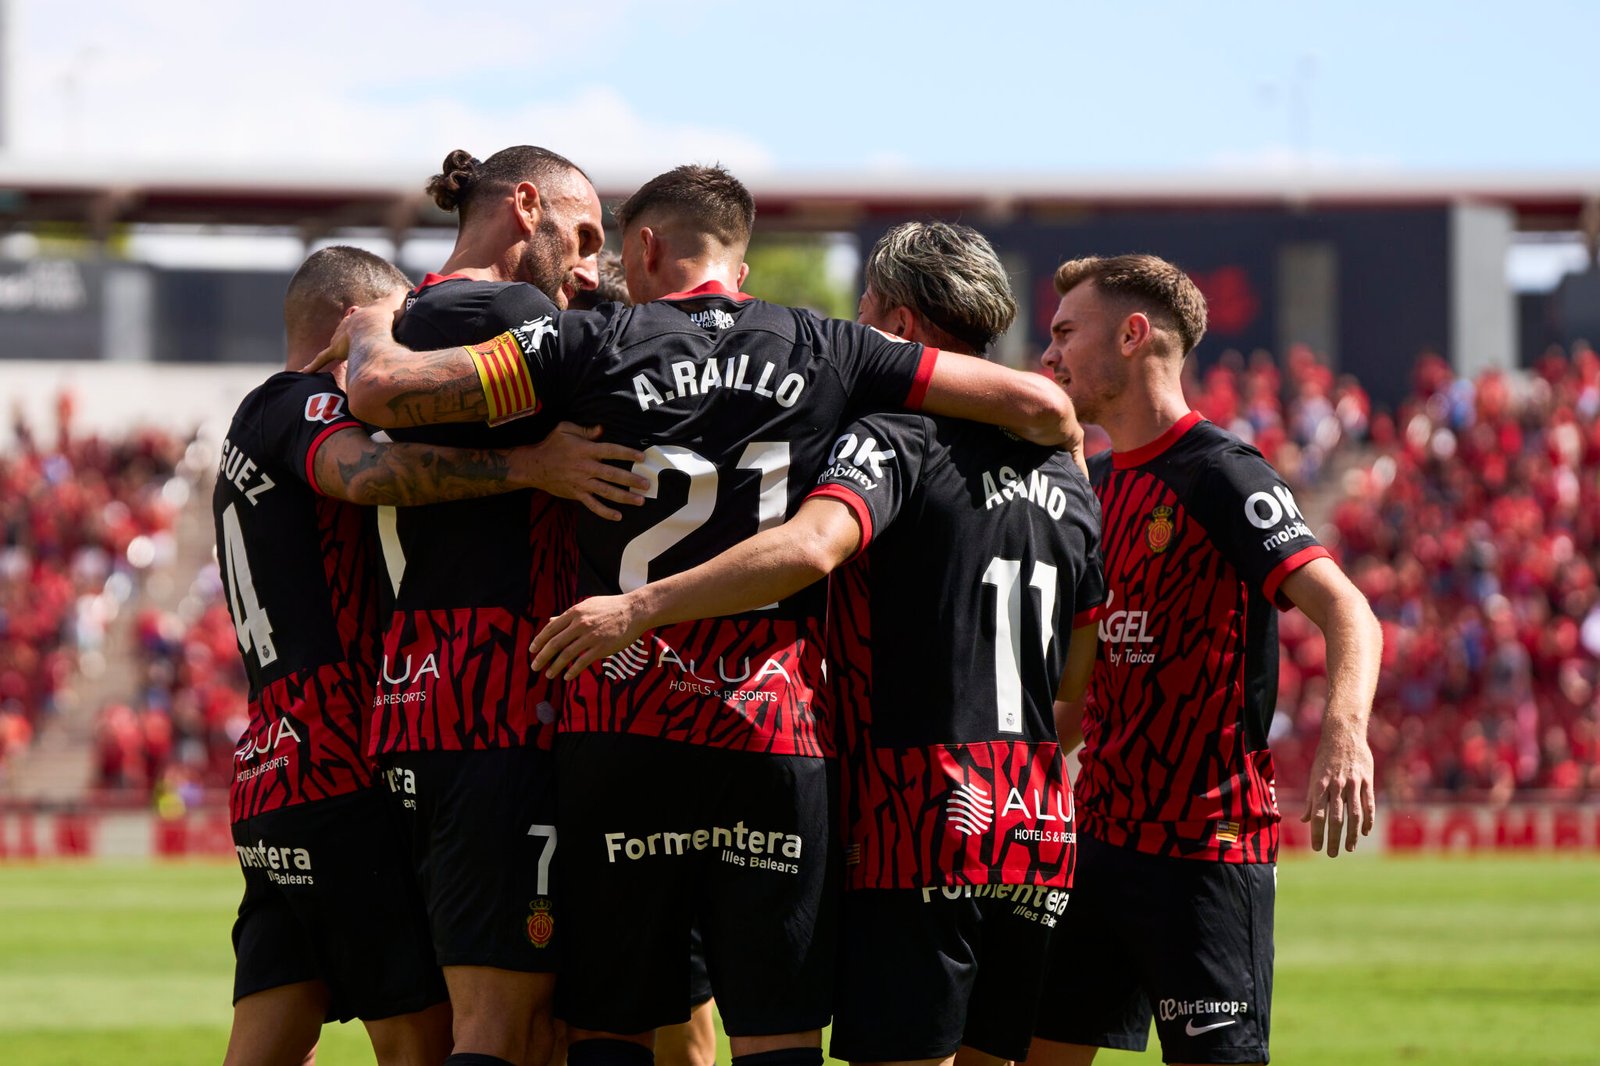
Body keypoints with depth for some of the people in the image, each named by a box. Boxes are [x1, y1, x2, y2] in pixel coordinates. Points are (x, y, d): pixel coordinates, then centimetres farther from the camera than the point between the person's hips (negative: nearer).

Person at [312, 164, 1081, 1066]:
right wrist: (1065, 452, 28)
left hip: (621, 730, 0)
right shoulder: (824, 350, 7)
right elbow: (1037, 403, 5)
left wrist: (370, 332, 20)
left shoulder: (596, 342, 2)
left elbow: (383, 386, -3)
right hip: (774, 737, 0)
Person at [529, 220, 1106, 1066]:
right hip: (1038, 834, 7)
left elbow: (810, 546, -29)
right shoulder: (1065, 479, 15)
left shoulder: (895, 440, -8)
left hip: (922, 831, -7)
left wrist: (641, 606, -31)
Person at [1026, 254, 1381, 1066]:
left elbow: (1347, 613, -24)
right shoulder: (1094, 483, 13)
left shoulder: (1222, 475, -13)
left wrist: (1344, 734, -40)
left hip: (1208, 847, -8)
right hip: (1102, 837, 8)